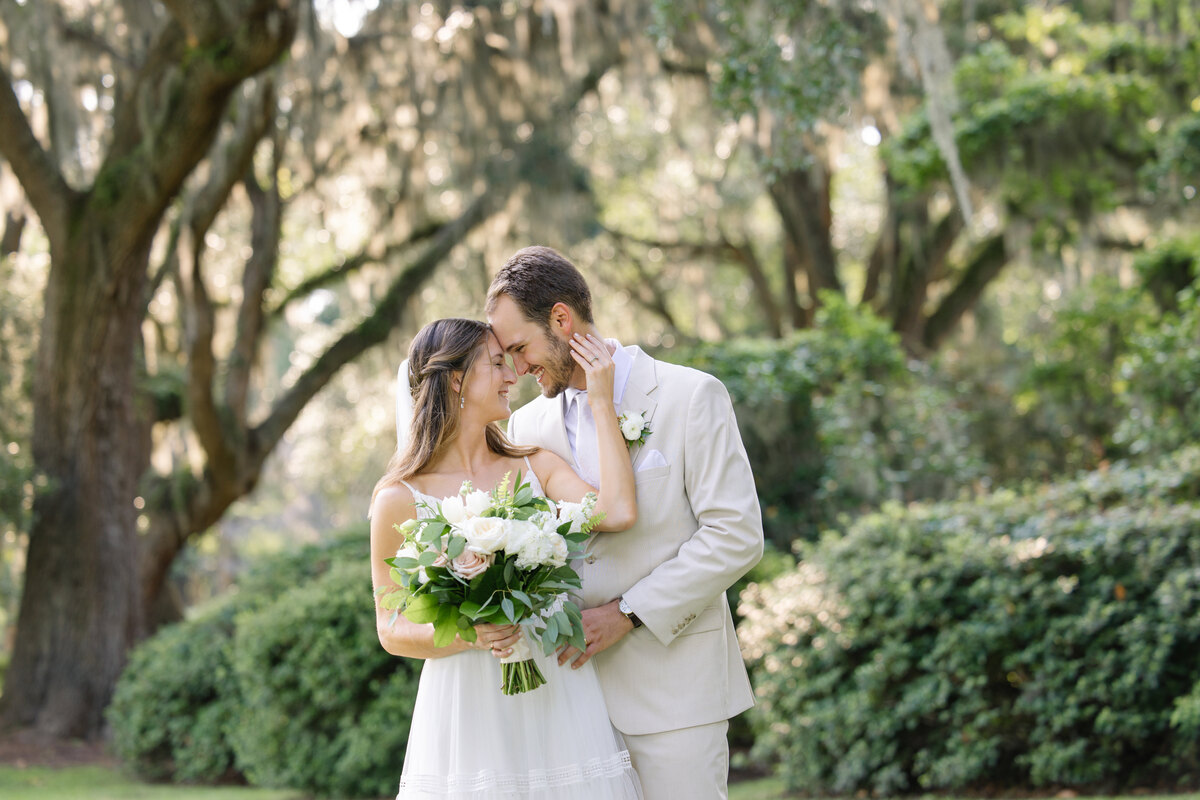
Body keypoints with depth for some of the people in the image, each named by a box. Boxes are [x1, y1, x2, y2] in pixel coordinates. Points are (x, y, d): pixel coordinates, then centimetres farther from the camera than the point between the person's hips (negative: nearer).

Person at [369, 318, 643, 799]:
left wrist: (601, 401, -4)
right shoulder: (401, 500, -2)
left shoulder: (536, 466, 7)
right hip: (467, 702, -3)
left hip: (558, 700, 3)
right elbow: (392, 631, 1)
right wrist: (469, 634, -18)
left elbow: (617, 513, -12)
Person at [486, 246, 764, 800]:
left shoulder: (691, 396, -4)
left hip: (673, 686, -4)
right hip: (573, 686, 4)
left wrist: (627, 613, -14)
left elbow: (736, 536, -10)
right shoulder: (528, 426, 12)